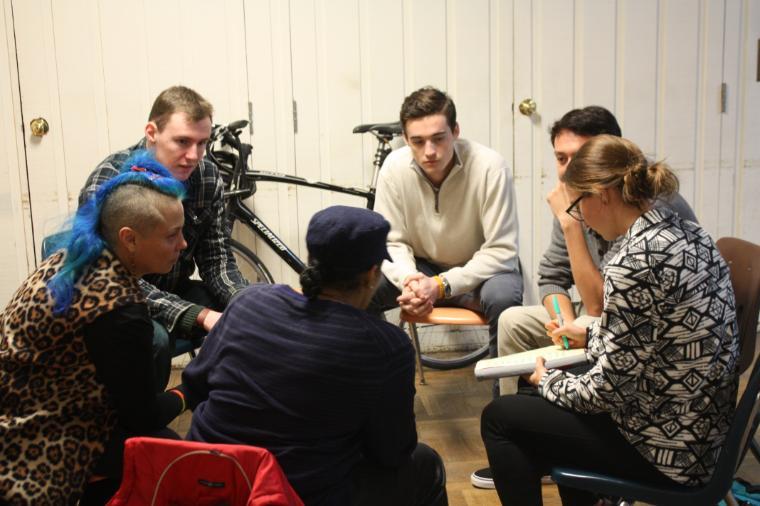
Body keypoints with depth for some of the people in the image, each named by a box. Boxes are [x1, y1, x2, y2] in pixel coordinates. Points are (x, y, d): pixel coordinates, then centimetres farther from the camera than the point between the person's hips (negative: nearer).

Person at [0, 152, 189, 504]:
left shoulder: (70, 260, 0)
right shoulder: (118, 310, -27)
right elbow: (142, 418, -15)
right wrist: (183, 395, 4)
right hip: (29, 457, -9)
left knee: (155, 437, 11)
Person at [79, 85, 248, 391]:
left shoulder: (208, 177, -9)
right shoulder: (107, 183, -24)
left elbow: (216, 260, -6)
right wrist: (200, 316, -40)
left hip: (174, 291, 5)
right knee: (153, 340, -35)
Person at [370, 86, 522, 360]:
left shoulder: (490, 167, -24)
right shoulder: (394, 167, -15)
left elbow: (501, 251, -21)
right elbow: (391, 242, -6)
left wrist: (441, 285, -30)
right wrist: (409, 279, -28)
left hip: (480, 270, -2)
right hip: (423, 267, 3)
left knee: (504, 296, -35)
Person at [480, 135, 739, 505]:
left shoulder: (633, 262, -26)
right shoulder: (688, 234, 2)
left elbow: (608, 389, -21)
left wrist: (548, 381, -3)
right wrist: (591, 336, 17)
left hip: (667, 450, -9)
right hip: (703, 429, 9)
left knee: (499, 418, 5)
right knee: (545, 406, 28)